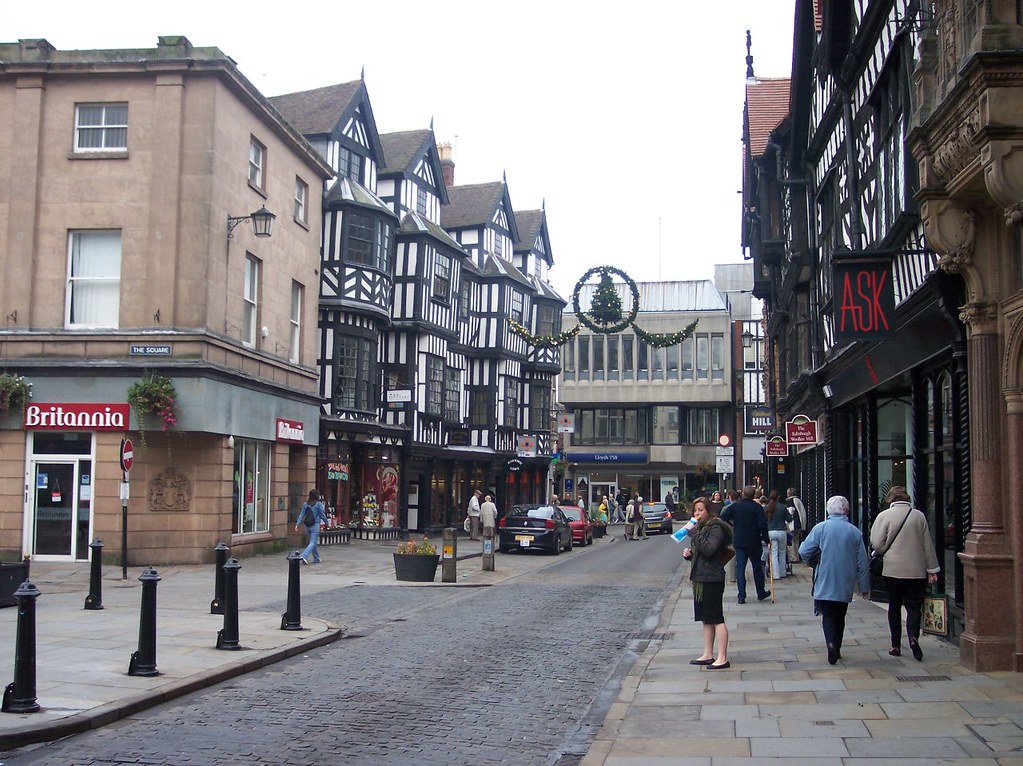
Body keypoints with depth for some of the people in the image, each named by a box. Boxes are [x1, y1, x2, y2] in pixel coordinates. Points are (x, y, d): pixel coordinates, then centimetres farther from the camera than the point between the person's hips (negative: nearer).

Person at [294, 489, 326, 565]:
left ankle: (316, 559, 27)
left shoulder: (306, 504, 5)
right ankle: (304, 556, -23)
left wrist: (297, 524, 1)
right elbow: (322, 515, -5)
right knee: (313, 543, -5)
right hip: (315, 525, -6)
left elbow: (301, 515, 2)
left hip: (307, 526, 6)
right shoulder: (318, 504, -9)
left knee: (313, 542, 18)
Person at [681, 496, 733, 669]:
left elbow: (708, 549, -26)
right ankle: (708, 655, 20)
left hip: (712, 579, -10)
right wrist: (687, 553, 4)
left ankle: (722, 658, -4)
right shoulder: (699, 527, 17)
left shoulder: (715, 528, -13)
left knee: (717, 619, -6)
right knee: (706, 619, 14)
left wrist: (693, 532, -23)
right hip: (699, 577, 10)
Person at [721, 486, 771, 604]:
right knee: (757, 567, 13)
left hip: (739, 542, 1)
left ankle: (741, 596, -1)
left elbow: (723, 518, -6)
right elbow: (762, 525, -13)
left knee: (740, 567, 3)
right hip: (754, 542, -1)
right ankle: (761, 593, 24)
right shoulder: (757, 507, -8)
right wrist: (766, 539, -3)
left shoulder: (734, 506, -1)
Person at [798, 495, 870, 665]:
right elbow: (862, 562, 2)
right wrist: (864, 586, 11)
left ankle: (831, 643, -21)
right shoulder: (854, 531, -2)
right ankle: (836, 650, 20)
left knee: (828, 615, 3)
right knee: (839, 616, 15)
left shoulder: (820, 528, -7)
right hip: (845, 585, 2)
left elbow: (804, 552, -7)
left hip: (825, 584, -2)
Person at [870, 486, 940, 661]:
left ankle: (896, 645, 14)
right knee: (914, 607, 6)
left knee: (894, 607, 12)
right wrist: (932, 569, 13)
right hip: (916, 571, 1)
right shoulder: (919, 516, 2)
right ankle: (913, 636, -19)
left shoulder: (884, 516, -4)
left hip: (892, 570, -1)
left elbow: (876, 544, -7)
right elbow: (928, 545, 6)